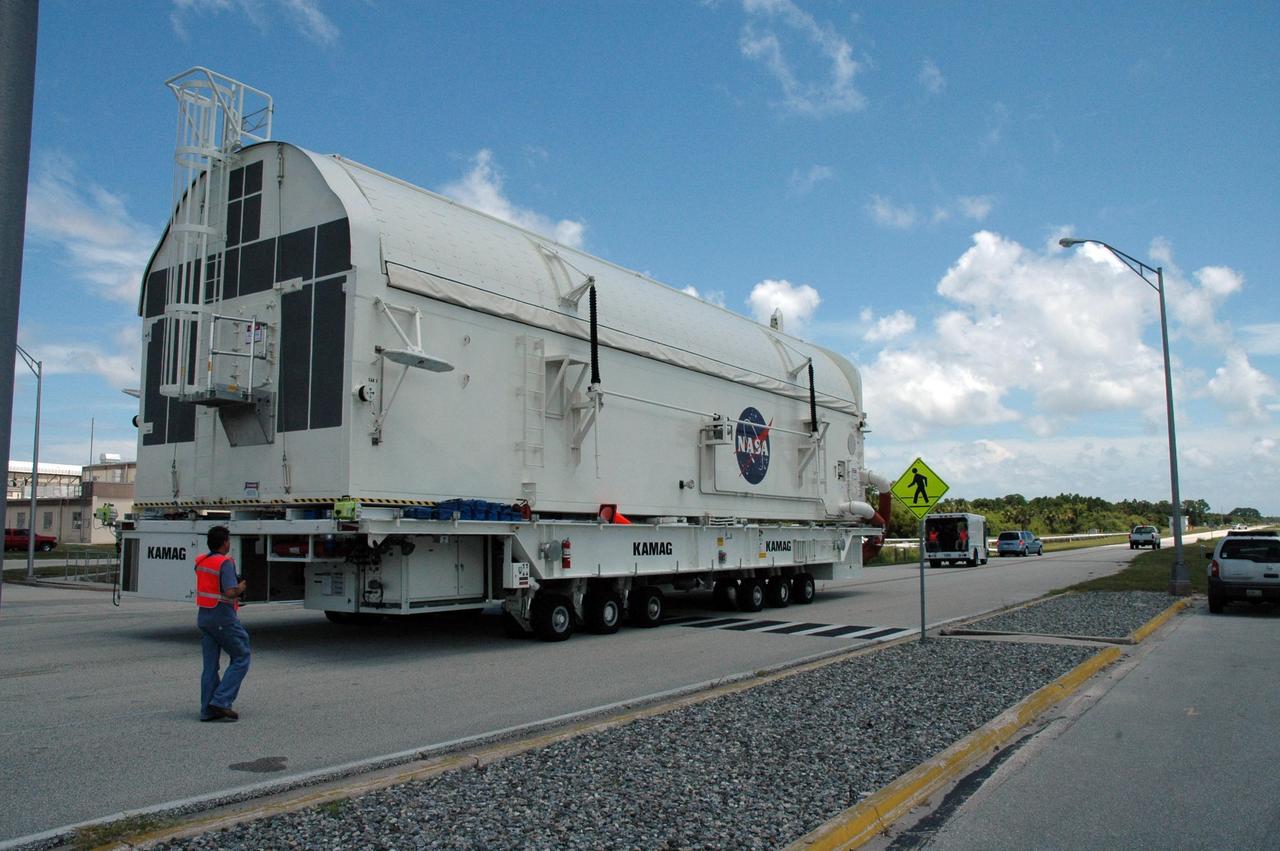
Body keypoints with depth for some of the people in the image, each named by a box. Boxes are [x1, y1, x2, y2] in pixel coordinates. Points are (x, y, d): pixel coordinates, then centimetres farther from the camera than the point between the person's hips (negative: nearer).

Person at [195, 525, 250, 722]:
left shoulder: (201, 562, 9)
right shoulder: (225, 563, -17)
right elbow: (230, 592, -27)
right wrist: (240, 588, -7)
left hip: (203, 617, 8)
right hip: (223, 619, -8)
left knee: (210, 665, 11)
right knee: (241, 658, 3)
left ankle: (207, 710, 11)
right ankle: (220, 701, -7)